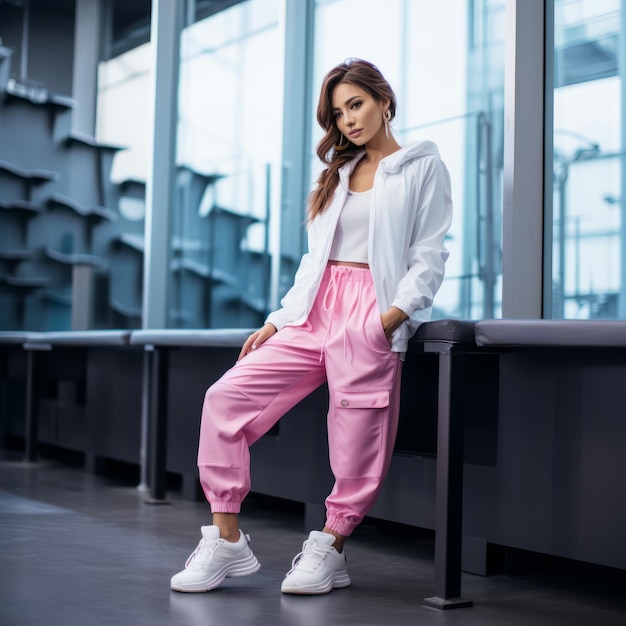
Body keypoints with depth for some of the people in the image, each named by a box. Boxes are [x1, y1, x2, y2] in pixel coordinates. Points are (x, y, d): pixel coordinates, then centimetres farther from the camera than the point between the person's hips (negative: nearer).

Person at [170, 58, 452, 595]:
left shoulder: (423, 167, 8)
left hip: (372, 314, -6)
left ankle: (330, 549, 10)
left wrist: (391, 317, -17)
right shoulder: (339, 174, 27)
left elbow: (429, 258, -2)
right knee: (227, 396, -8)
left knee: (357, 443, -8)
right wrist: (277, 322, 14)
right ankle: (226, 541, -5)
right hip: (316, 310, 6)